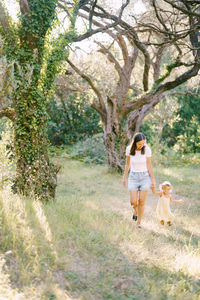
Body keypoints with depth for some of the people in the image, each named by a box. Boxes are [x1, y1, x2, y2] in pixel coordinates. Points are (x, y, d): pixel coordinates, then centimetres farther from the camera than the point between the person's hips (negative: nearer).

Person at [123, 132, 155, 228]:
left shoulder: (147, 149, -13)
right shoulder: (129, 149, -9)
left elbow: (149, 166, -7)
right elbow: (127, 164, 3)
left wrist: (153, 180, -5)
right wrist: (124, 177, 7)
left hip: (145, 176, -1)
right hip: (133, 177, 1)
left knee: (141, 201, -1)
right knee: (133, 202, -6)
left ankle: (139, 222, 16)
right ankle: (135, 210, 30)